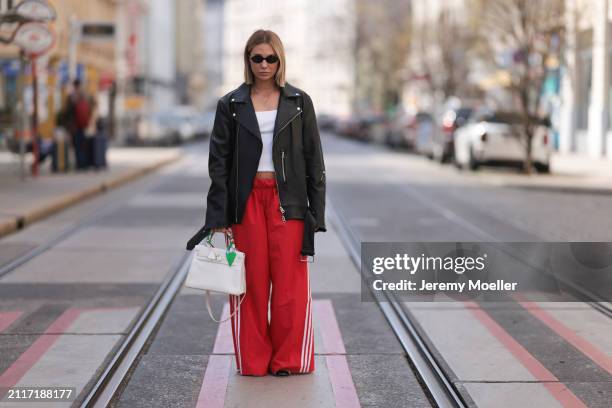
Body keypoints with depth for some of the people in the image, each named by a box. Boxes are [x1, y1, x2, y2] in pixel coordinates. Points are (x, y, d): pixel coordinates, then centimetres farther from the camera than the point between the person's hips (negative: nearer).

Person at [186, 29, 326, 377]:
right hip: (247, 201, 0)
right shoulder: (231, 104, 5)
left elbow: (314, 160, 5)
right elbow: (219, 162, 3)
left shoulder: (299, 102, 5)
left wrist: (316, 213, -1)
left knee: (290, 281, 0)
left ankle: (288, 359, 11)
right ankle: (253, 360, 14)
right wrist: (218, 217, -3)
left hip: (287, 201, 0)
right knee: (252, 282, 4)